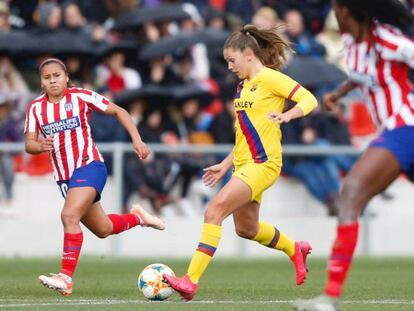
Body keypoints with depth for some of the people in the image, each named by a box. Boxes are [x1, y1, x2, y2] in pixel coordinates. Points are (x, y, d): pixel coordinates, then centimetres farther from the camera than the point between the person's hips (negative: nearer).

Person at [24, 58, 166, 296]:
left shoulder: (81, 97, -7)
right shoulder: (36, 108, 3)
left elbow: (118, 111, 0)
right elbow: (29, 143, 0)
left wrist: (137, 140, -9)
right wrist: (40, 146, -24)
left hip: (89, 166, -6)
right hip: (64, 177, 6)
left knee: (69, 215, -28)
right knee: (102, 229, 15)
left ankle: (66, 277, -28)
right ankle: (137, 217, 46)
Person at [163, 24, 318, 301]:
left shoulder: (269, 78, -8)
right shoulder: (243, 87, 18)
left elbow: (309, 100, -16)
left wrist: (287, 115, -34)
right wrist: (226, 164, 24)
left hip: (262, 163, -10)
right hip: (244, 164, 10)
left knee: (215, 211, -21)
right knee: (246, 229, 19)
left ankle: (191, 281, -24)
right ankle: (295, 250, 44)